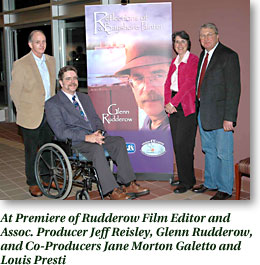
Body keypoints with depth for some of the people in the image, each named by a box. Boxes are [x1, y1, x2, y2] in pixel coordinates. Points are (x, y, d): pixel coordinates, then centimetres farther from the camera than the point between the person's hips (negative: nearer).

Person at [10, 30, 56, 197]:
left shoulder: (51, 60, 7)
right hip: (31, 117, -5)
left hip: (49, 114, 5)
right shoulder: (21, 64, -12)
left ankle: (48, 179, 30)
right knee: (32, 151, 7)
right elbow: (14, 92, -7)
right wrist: (25, 111, -3)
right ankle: (33, 183, 22)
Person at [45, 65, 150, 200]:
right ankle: (113, 191, -31)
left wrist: (99, 132, -6)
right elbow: (60, 132, -11)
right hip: (73, 143, -6)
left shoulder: (85, 97, 23)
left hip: (93, 136, 6)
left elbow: (96, 118, 19)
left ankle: (127, 184, -18)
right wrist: (86, 137, -22)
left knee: (119, 141, -19)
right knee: (96, 148, -35)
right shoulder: (52, 104, 0)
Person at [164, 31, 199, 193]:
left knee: (183, 145, -7)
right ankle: (184, 178, 21)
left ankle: (187, 182, 4)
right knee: (177, 145, 9)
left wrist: (173, 102, -14)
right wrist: (167, 103, -3)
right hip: (174, 107, 7)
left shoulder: (193, 60, -5)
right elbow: (168, 84, 12)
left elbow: (189, 84, -14)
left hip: (187, 107, -7)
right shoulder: (174, 62, 17)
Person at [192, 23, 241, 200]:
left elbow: (234, 89, -16)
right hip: (204, 112, 8)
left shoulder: (228, 56, -11)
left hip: (220, 113, -8)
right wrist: (199, 108, 9)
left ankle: (225, 189, 17)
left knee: (224, 152, 2)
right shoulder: (203, 55, 13)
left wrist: (229, 118, -20)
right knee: (209, 150, 18)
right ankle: (210, 182, 34)